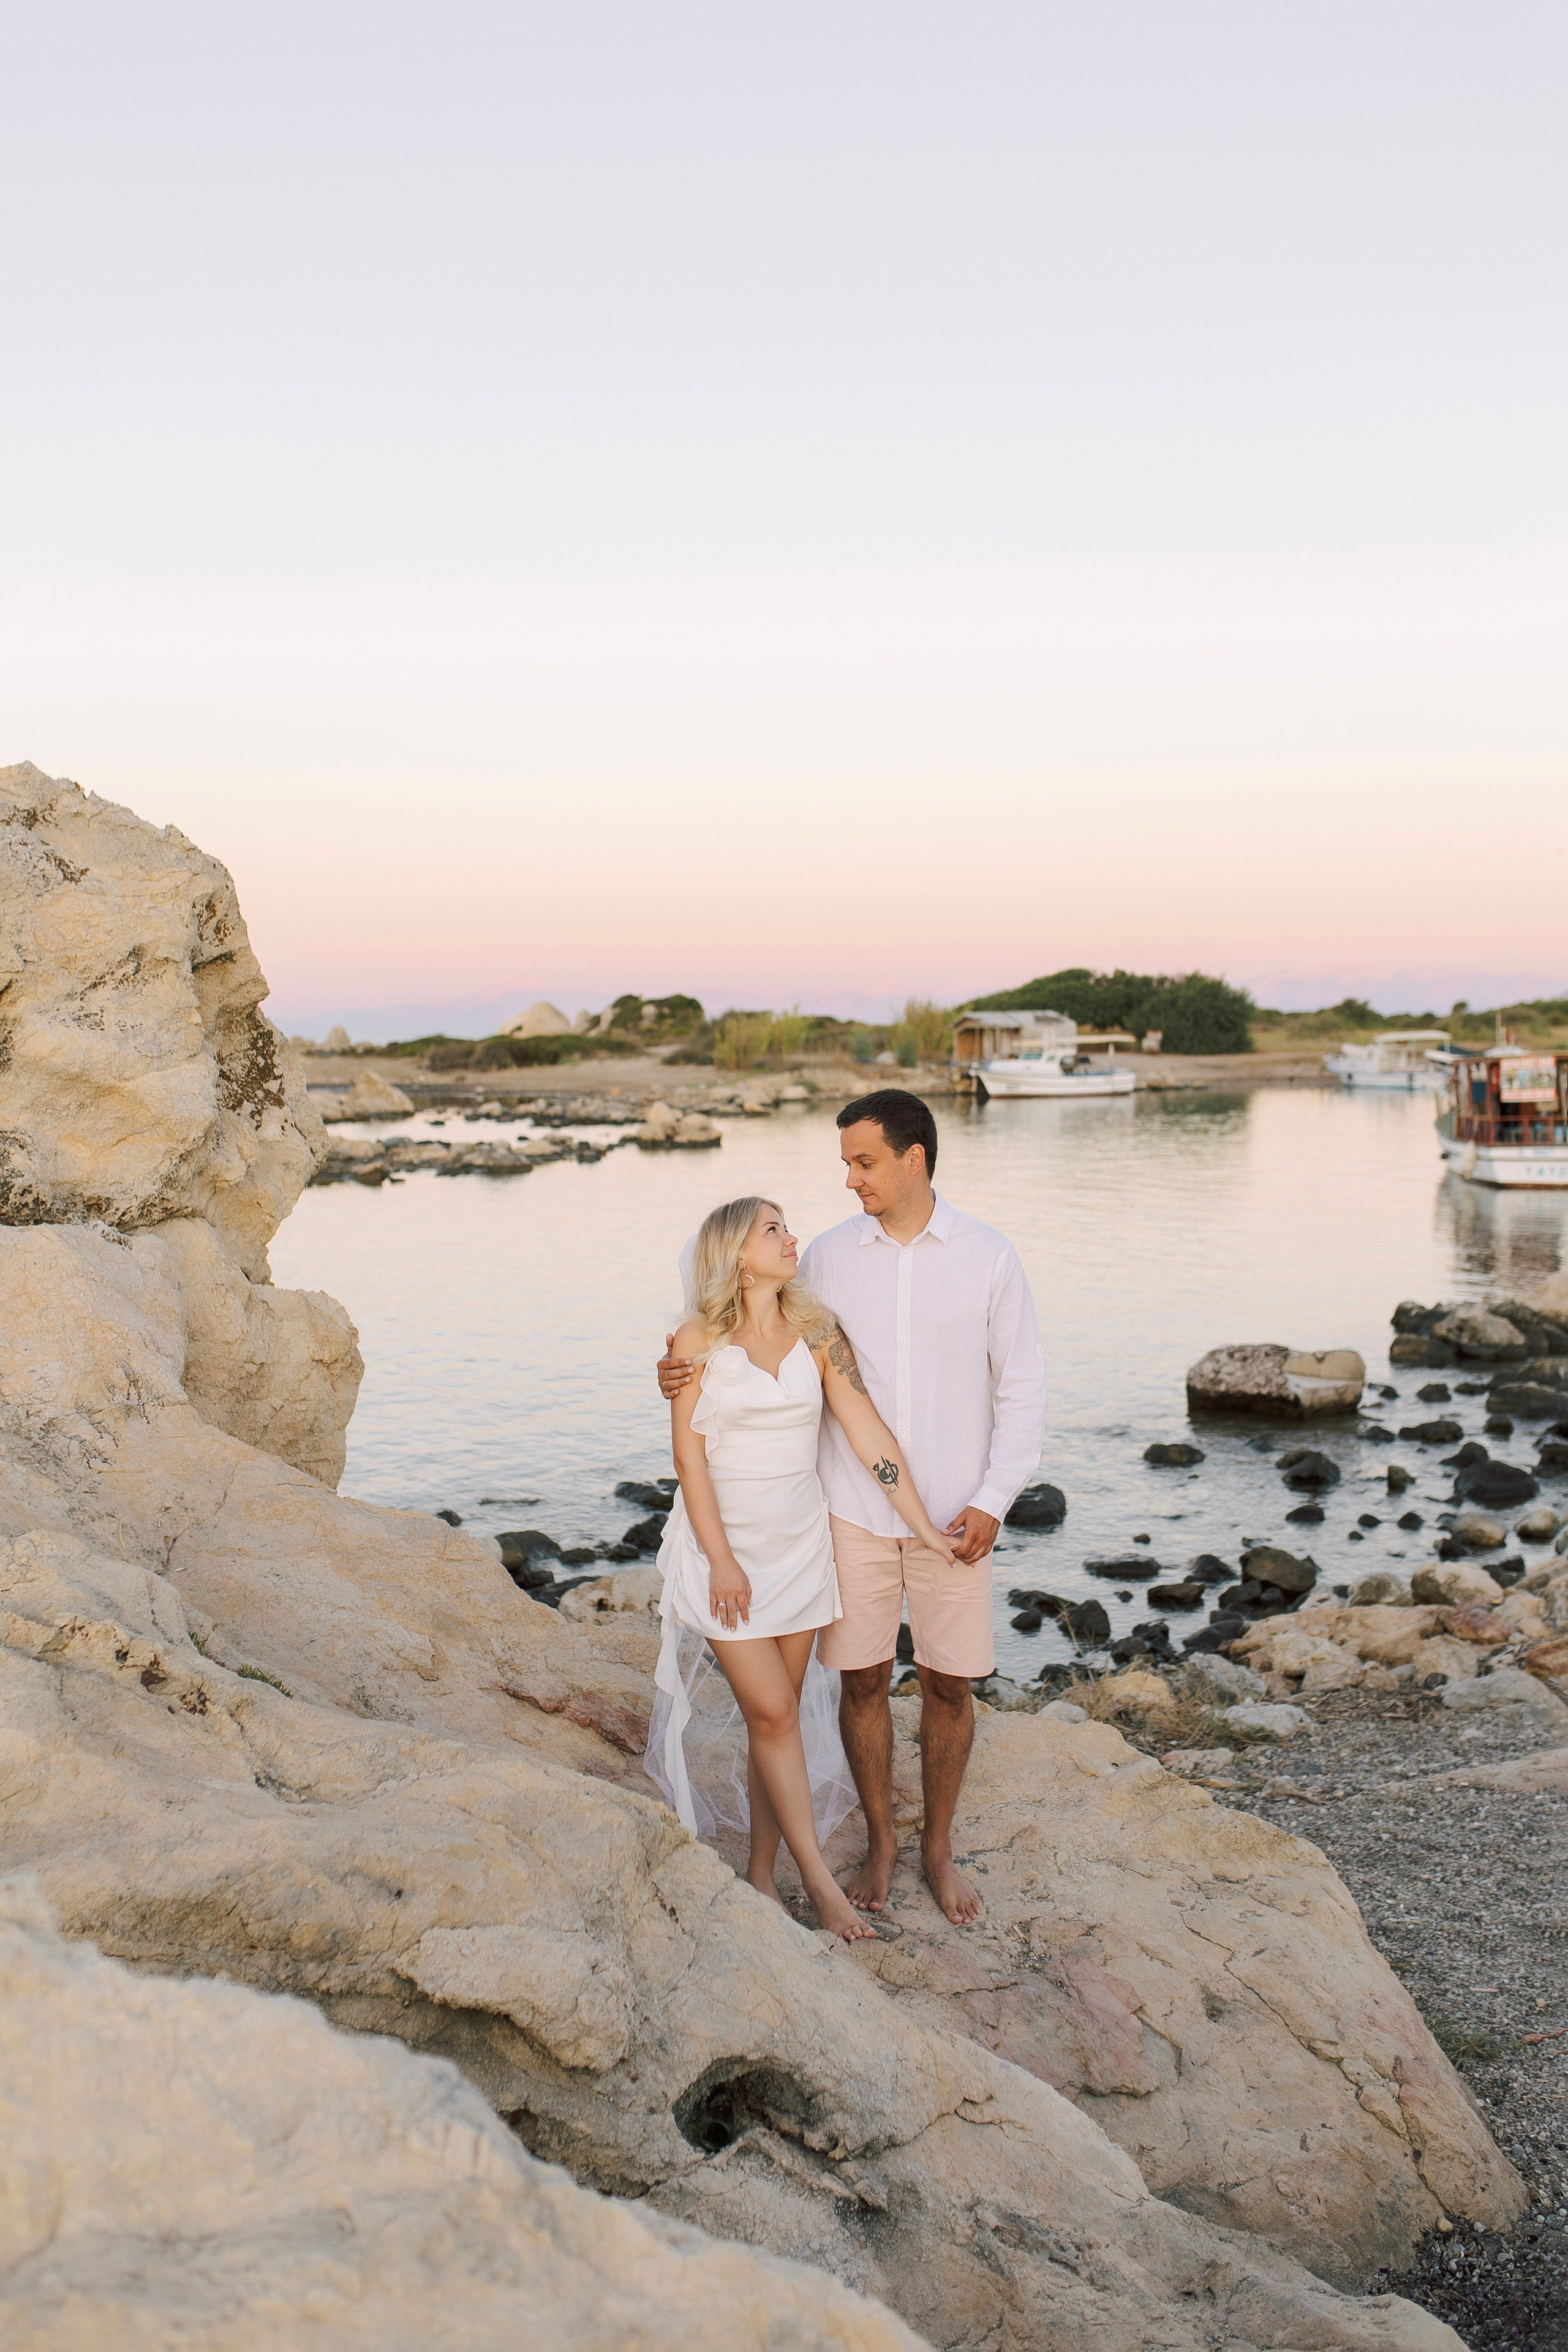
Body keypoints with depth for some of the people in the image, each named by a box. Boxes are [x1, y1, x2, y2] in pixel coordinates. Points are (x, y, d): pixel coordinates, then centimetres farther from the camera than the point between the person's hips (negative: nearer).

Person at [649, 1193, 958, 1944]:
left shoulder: (816, 1334, 1)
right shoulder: (698, 1342, -7)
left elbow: (869, 1436, 0)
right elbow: (691, 1457, -7)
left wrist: (925, 1529, -2)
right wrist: (722, 1561, -12)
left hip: (799, 1544, 3)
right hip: (724, 1544, -3)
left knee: (776, 1716, 8)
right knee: (772, 1712, -5)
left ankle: (761, 1873, 19)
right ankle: (818, 1879, 3)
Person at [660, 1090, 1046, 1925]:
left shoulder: (988, 1256, -3)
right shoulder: (829, 1256, 0)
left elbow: (1021, 1387, 1)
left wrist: (993, 1501, -7)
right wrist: (687, 1371, -10)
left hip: (953, 1514, -1)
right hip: (854, 1510, 1)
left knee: (949, 1685, 7)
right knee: (862, 1678, 7)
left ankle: (939, 1847, 27)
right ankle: (879, 1841, 28)